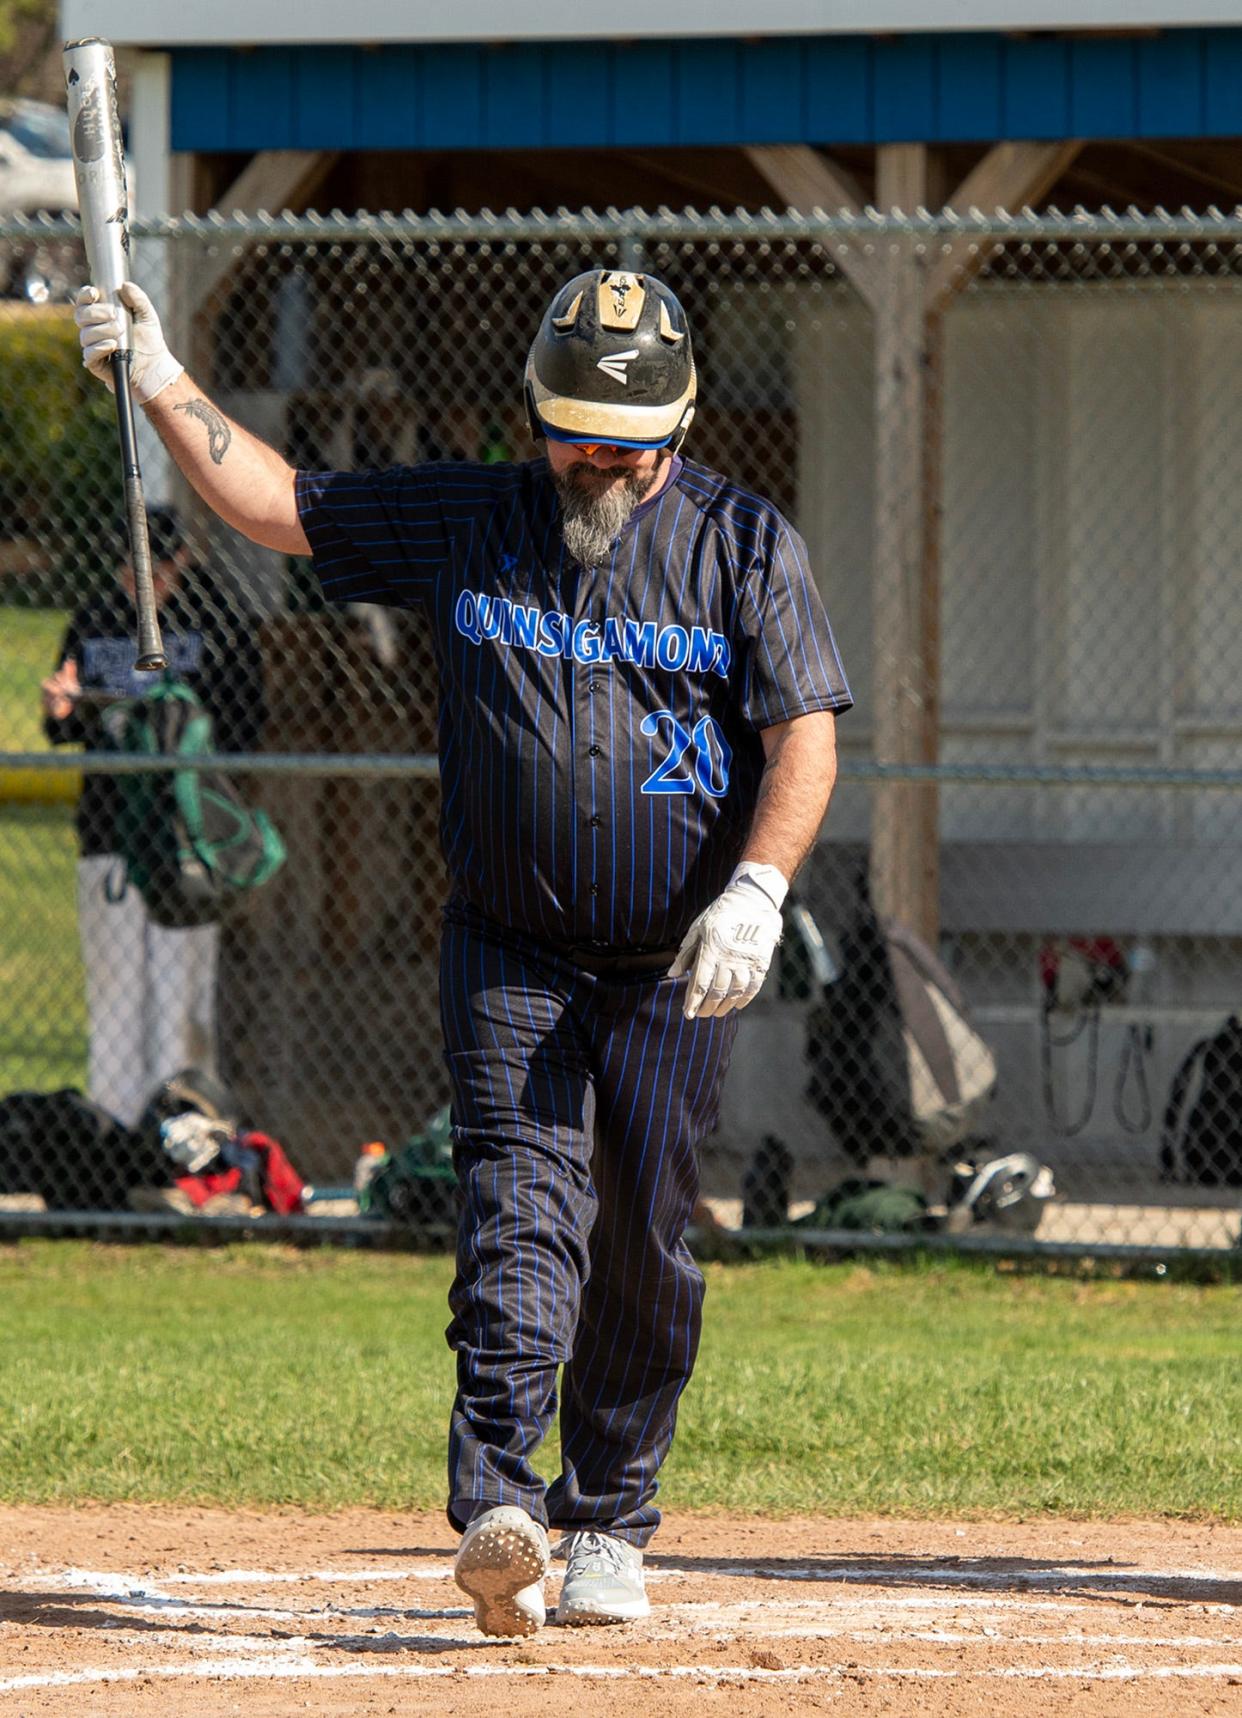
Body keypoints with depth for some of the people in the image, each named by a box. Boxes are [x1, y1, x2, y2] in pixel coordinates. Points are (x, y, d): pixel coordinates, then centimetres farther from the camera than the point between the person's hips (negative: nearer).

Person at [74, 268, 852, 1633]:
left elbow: (805, 737, -8)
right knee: (520, 1210, -16)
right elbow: (277, 503, 10)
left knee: (643, 1247, 2)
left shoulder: (743, 545, -1)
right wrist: (164, 387, -1)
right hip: (508, 952, 0)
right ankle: (498, 1507, -30)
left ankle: (606, 1527, 17)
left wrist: (757, 889, -22)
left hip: (676, 966, 0)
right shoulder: (464, 523, 5)